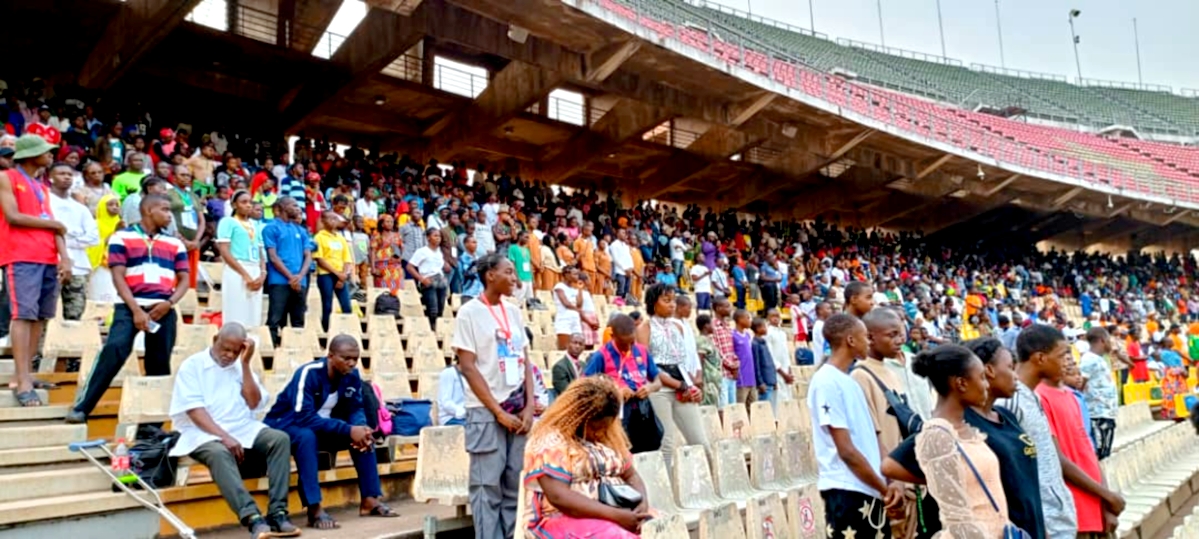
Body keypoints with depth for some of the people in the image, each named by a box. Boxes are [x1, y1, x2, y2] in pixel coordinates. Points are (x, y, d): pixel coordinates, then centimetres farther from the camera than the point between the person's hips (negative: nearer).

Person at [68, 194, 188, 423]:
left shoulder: (175, 244, 16)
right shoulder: (122, 238, 5)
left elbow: (184, 279, 12)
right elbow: (118, 276, -3)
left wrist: (170, 303, -7)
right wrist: (136, 310, -13)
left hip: (163, 309, 3)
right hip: (130, 307, -3)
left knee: (159, 363, 3)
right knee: (114, 350, -22)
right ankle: (81, 408, -15)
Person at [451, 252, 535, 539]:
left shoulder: (514, 312, 11)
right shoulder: (469, 312, -6)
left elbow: (525, 361, 10)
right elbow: (468, 367, -10)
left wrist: (529, 407, -1)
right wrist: (498, 411, -12)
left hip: (517, 410, 5)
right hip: (486, 411, -5)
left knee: (516, 485, 9)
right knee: (487, 486, 0)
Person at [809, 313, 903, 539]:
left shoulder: (849, 381, 12)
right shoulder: (826, 382, -16)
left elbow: (868, 439, 13)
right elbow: (846, 450, -17)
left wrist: (891, 481, 1)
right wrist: (884, 488, -8)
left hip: (870, 490, 9)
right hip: (847, 491, -9)